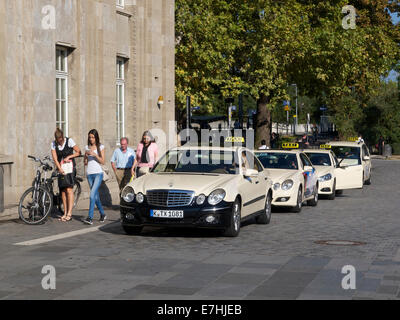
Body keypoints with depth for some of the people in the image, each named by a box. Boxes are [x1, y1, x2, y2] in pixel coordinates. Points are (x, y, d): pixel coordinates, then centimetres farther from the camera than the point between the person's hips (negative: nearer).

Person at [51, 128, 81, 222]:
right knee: (62, 191, 3)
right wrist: (59, 168, -15)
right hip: (61, 169, 4)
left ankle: (69, 214, -16)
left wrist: (68, 157, -15)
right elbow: (55, 158, -3)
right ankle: (65, 213, 9)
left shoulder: (69, 141, -6)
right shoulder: (54, 144, 2)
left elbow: (78, 152, -6)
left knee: (69, 189, -13)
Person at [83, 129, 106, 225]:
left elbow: (102, 161, -3)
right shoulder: (87, 147, 12)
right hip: (89, 174, 4)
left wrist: (95, 154, -15)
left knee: (92, 194, -17)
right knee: (96, 196, 8)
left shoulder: (100, 147, 3)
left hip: (98, 173, -4)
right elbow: (85, 163, 14)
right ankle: (102, 214, 25)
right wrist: (86, 156, -6)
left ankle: (90, 218, -23)